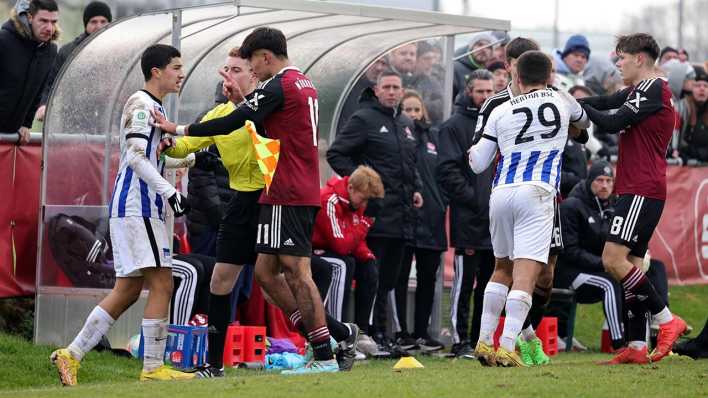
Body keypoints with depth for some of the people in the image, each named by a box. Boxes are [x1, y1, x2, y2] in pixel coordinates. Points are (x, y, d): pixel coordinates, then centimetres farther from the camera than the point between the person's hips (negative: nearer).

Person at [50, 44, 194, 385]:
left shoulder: (154, 107, 22)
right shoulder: (141, 104, -9)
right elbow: (136, 156, -19)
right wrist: (170, 192, -23)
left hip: (138, 209, 10)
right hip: (137, 207, -10)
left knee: (127, 291, 10)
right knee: (161, 284, -10)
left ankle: (71, 356, 10)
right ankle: (153, 368, -8)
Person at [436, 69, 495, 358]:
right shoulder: (455, 126, -2)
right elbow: (447, 171, -10)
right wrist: (472, 198, -16)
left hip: (497, 219, 6)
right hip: (468, 219, -6)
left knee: (489, 282, 9)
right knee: (464, 281, -5)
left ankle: (480, 339, 15)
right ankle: (460, 341, -3)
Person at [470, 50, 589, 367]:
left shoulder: (500, 112, 12)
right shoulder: (561, 100, 11)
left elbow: (478, 164, 14)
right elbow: (584, 121, 34)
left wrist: (472, 150, 35)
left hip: (500, 193, 3)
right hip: (536, 192, -3)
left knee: (503, 268, 21)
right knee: (526, 275, -9)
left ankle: (484, 341, 19)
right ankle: (507, 348, -21)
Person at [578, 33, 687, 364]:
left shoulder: (653, 89, -10)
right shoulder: (638, 90, 19)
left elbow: (612, 123, -15)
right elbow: (603, 103, 14)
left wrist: (577, 106, -4)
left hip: (642, 190, -10)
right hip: (635, 189, 10)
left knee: (613, 259, -16)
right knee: (630, 264, 6)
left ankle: (667, 320, -12)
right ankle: (637, 347, 5)